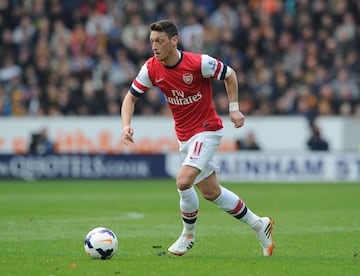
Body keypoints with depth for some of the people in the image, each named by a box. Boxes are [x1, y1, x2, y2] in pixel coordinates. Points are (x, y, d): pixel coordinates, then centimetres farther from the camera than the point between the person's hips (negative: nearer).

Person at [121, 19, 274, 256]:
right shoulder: (151, 69, -8)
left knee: (183, 181, -23)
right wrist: (126, 125, -15)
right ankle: (259, 224, 29)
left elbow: (229, 74, -4)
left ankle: (188, 235, 2)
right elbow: (131, 97, 1)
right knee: (211, 193, 12)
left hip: (207, 130, -6)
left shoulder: (198, 63, -20)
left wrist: (234, 108, -8)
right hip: (184, 137, 6)